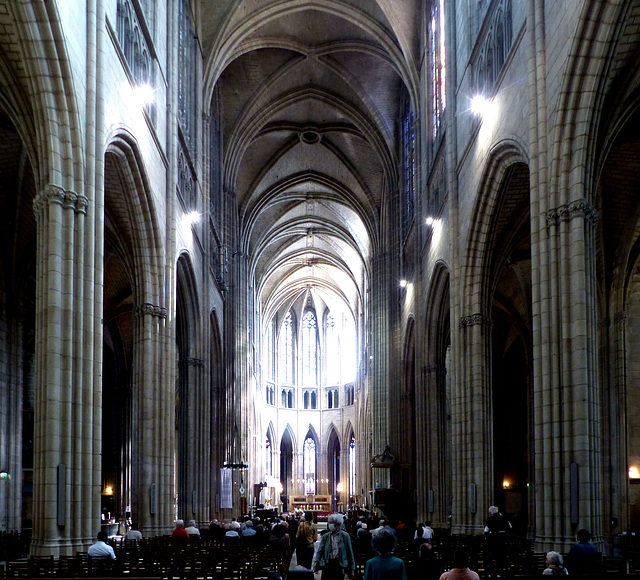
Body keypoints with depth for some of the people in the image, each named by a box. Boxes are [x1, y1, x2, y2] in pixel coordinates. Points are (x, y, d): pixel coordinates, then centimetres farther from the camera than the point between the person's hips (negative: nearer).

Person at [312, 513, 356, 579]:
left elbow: (350, 553, 4)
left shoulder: (345, 536, 1)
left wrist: (352, 569, 2)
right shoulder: (325, 537, 7)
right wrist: (315, 565, -11)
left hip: (340, 565, -2)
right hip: (327, 564, 2)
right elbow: (319, 551, 2)